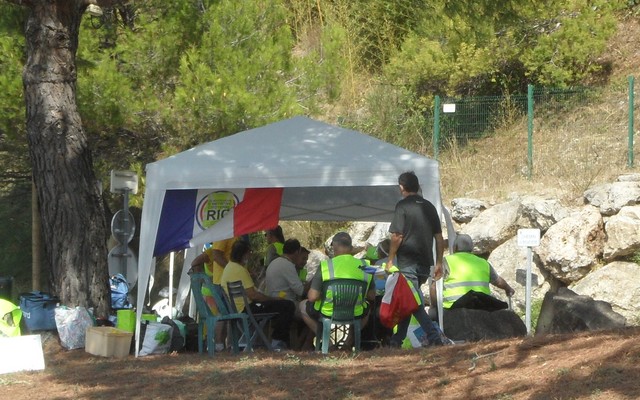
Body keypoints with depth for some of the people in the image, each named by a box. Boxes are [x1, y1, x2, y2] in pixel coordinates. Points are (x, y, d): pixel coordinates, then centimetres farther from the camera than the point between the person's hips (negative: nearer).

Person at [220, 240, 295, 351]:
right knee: (288, 306, -17)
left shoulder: (230, 266, 15)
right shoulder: (240, 270, -19)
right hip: (246, 308, -11)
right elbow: (252, 295, -22)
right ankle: (277, 341, -8)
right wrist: (274, 299, -12)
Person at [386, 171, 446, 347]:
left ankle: (434, 337, -20)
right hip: (425, 263, 7)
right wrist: (439, 262, 14)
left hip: (408, 261, -7)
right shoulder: (429, 206, 11)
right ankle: (397, 340, 21)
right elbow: (439, 237, 10)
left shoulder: (402, 206, -8)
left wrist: (390, 260, -4)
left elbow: (397, 236, -13)